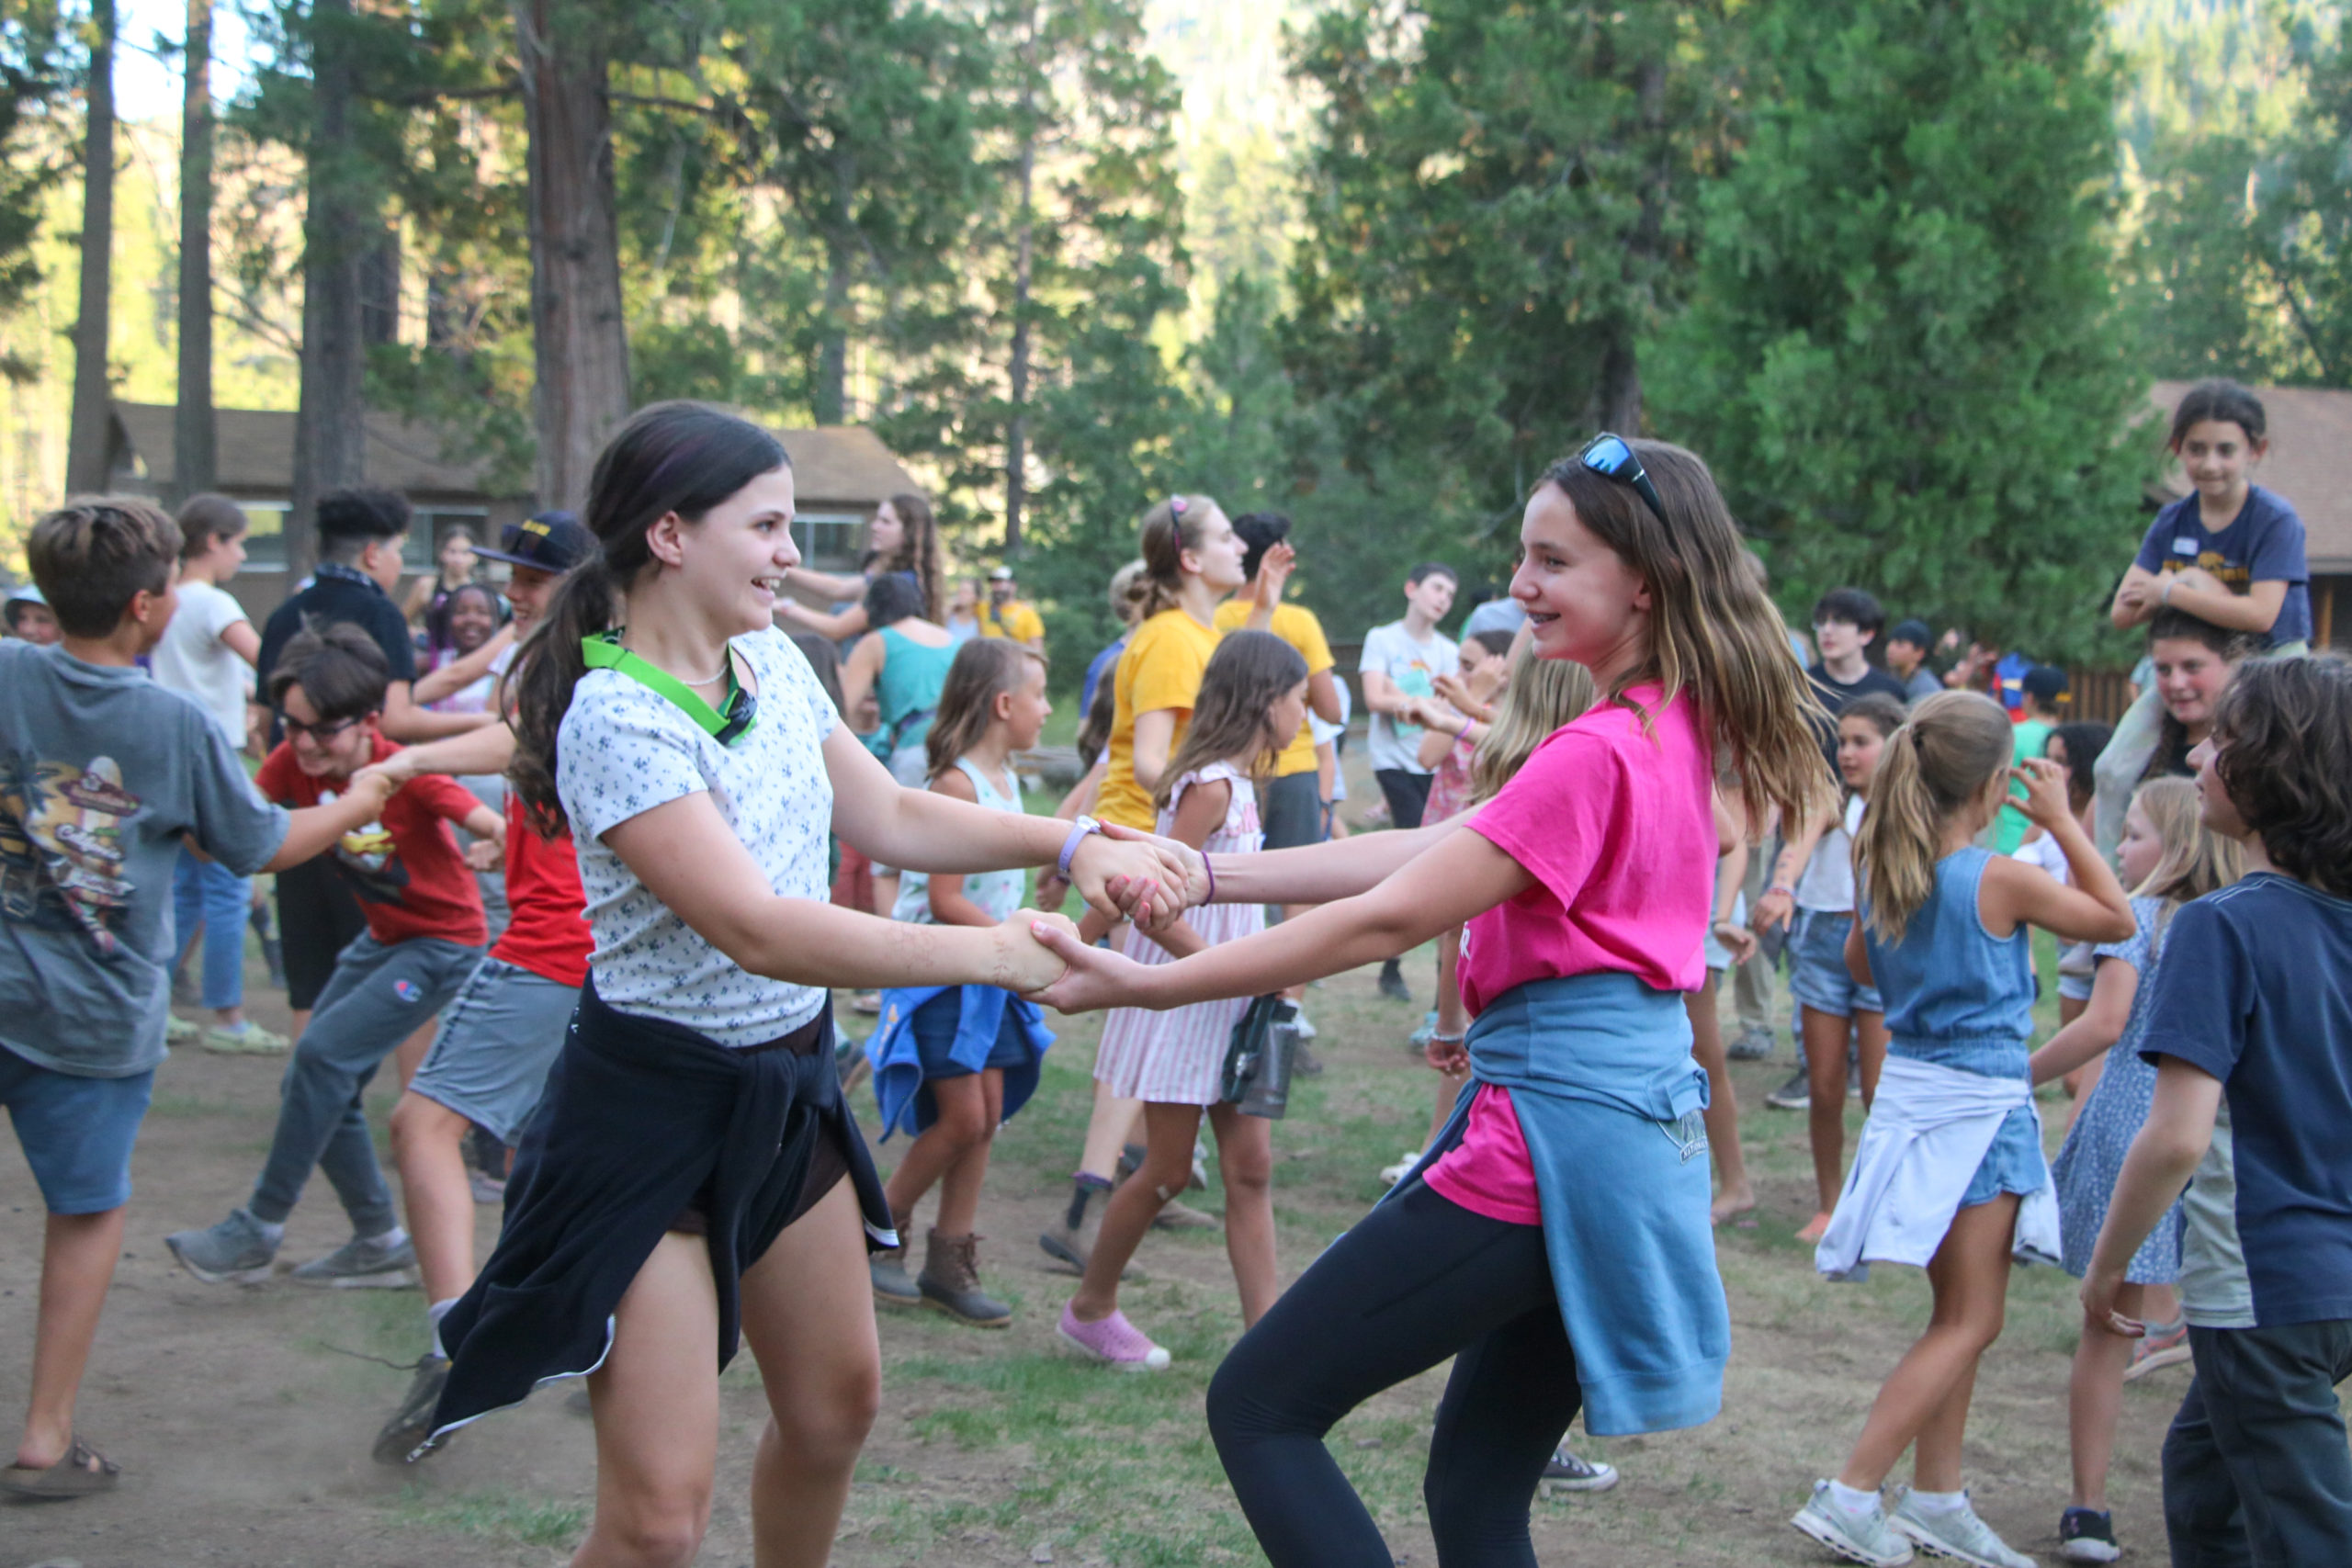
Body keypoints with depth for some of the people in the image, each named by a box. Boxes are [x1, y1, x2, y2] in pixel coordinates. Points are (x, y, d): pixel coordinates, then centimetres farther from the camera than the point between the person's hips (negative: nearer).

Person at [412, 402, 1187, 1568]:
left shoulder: (770, 665, 0)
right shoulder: (617, 718, -25)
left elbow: (891, 818, 9)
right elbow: (762, 931, -31)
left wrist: (1070, 844, -5)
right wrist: (994, 954, -30)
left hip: (788, 1091, 8)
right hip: (651, 1112, -8)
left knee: (837, 1407, 21)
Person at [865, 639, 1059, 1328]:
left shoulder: (1003, 778, 10)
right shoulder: (957, 784, -18)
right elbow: (944, 901, -20)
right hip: (939, 972, -8)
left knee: (987, 1116, 6)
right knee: (962, 1119, -8)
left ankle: (949, 1264, 14)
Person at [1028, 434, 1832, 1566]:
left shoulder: (1596, 754, -17)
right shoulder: (1681, 730, 12)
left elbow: (1388, 921, -19)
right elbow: (1428, 853, 9)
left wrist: (1146, 985, -16)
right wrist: (1210, 874, 4)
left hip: (1552, 1124, -10)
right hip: (1639, 1124, 10)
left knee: (1258, 1407, -1)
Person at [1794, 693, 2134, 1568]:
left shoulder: (1883, 868, 0)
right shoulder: (2000, 879, -19)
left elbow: (1859, 963, 18)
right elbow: (2116, 918, -4)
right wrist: (2061, 822, 1)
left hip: (1910, 1091, 8)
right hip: (1978, 1104, -7)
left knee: (1959, 1315, 18)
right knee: (1969, 1324, 1)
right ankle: (1850, 1496, -4)